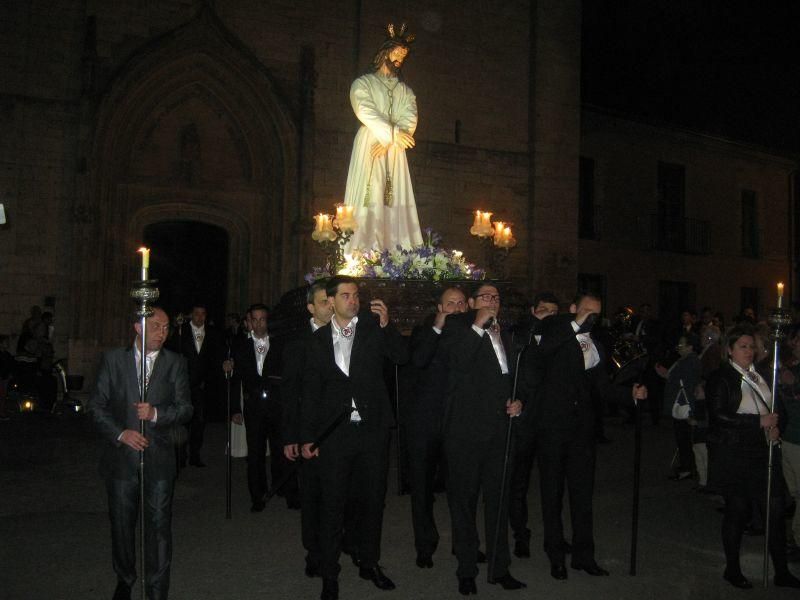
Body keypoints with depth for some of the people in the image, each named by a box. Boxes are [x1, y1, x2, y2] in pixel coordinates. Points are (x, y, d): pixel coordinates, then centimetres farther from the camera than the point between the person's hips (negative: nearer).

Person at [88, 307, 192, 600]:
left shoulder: (175, 363, 2)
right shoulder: (113, 359, 1)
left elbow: (185, 409, 1)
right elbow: (97, 404, 1)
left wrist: (156, 414, -17)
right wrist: (120, 433, -13)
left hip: (159, 458, 0)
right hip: (121, 455, 1)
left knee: (159, 524, 1)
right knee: (122, 523, 14)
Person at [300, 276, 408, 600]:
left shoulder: (373, 327, 1)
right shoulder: (319, 339, 3)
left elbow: (402, 357, -8)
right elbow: (310, 391, 6)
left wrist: (386, 325, -21)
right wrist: (307, 436, 4)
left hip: (373, 428, 1)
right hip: (335, 431, -1)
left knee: (374, 498, 13)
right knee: (332, 504, 4)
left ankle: (369, 563, 33)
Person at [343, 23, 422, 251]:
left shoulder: (405, 91, 21)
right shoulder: (363, 83, 10)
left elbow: (409, 119, 4)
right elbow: (366, 112, -8)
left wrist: (388, 142, -14)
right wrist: (393, 133, -19)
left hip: (395, 152, 4)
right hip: (368, 148, -4)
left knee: (395, 205, -5)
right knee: (368, 201, -13)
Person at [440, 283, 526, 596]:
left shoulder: (505, 332, 15)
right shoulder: (457, 325, -2)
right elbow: (458, 361, -20)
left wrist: (517, 400, 9)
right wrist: (478, 326, -18)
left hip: (499, 426, 5)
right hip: (466, 427, -5)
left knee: (498, 498, 13)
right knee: (464, 499, 6)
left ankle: (499, 567, 26)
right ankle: (466, 570, 19)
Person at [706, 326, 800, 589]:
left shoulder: (760, 376, 11)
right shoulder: (721, 379, -9)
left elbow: (774, 409, 22)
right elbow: (719, 416, -18)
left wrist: (776, 427, 0)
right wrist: (759, 422, -20)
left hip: (763, 453, 6)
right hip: (734, 456, -6)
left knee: (776, 509, 4)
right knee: (737, 510, 5)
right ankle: (732, 569, 22)